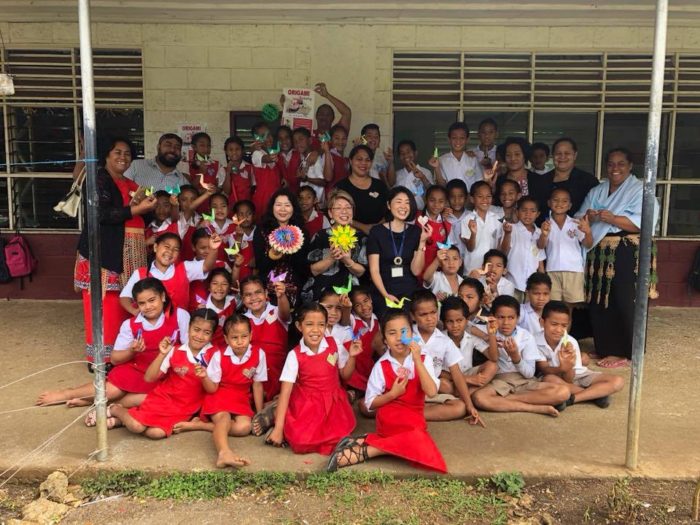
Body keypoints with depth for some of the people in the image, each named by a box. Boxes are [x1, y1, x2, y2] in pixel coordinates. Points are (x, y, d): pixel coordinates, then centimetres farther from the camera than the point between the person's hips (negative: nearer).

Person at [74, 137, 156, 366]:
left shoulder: (131, 185, 20)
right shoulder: (98, 180, -4)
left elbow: (139, 219, 24)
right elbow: (100, 213, -17)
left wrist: (146, 206, 2)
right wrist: (136, 209, -19)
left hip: (130, 253, 7)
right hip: (104, 251, -7)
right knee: (106, 304, -7)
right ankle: (100, 356, 0)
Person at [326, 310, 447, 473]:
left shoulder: (423, 359, -1)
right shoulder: (381, 366, -7)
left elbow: (431, 392, -15)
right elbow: (370, 403, -2)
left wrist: (417, 361, -19)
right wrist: (392, 394, -16)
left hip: (414, 420, 6)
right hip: (389, 420, -6)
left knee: (420, 442, -17)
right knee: (419, 442, -26)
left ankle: (363, 442, -11)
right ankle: (364, 451, -19)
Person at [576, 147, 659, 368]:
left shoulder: (640, 190, -1)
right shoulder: (596, 192, 17)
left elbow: (643, 222, -14)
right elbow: (579, 219, 12)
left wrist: (613, 219, -25)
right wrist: (588, 217, -11)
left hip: (628, 255, -5)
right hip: (599, 254, 5)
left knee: (624, 303, -4)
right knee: (599, 302, 5)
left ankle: (623, 352, 6)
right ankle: (604, 347, 19)